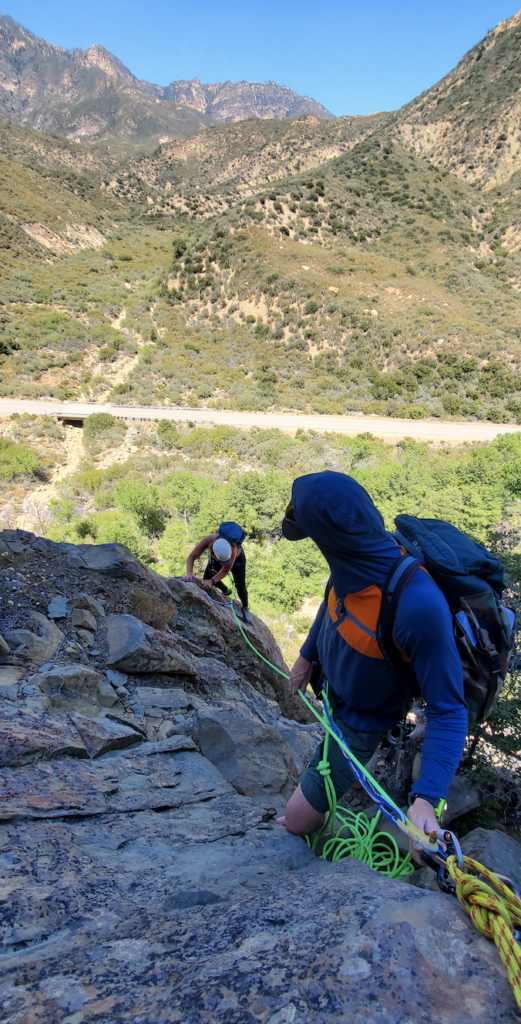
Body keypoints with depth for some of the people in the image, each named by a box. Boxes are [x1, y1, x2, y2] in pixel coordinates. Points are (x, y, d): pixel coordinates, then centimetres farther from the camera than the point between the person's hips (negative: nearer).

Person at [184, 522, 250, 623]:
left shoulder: (233, 550, -48)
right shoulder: (208, 540, -44)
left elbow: (225, 571, -33)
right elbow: (191, 557, -34)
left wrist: (212, 581, -49)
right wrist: (189, 573, -52)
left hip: (237, 558, -3)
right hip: (217, 554, 3)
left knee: (240, 586, -9)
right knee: (207, 578, 0)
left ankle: (245, 608, 20)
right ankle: (226, 591, 30)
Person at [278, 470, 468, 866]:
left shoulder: (419, 607, -45)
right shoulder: (359, 560, -24)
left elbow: (448, 710, -34)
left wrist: (427, 800, -42)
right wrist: (307, 654, 10)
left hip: (359, 721, -6)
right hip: (329, 681, 7)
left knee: (298, 818, -2)